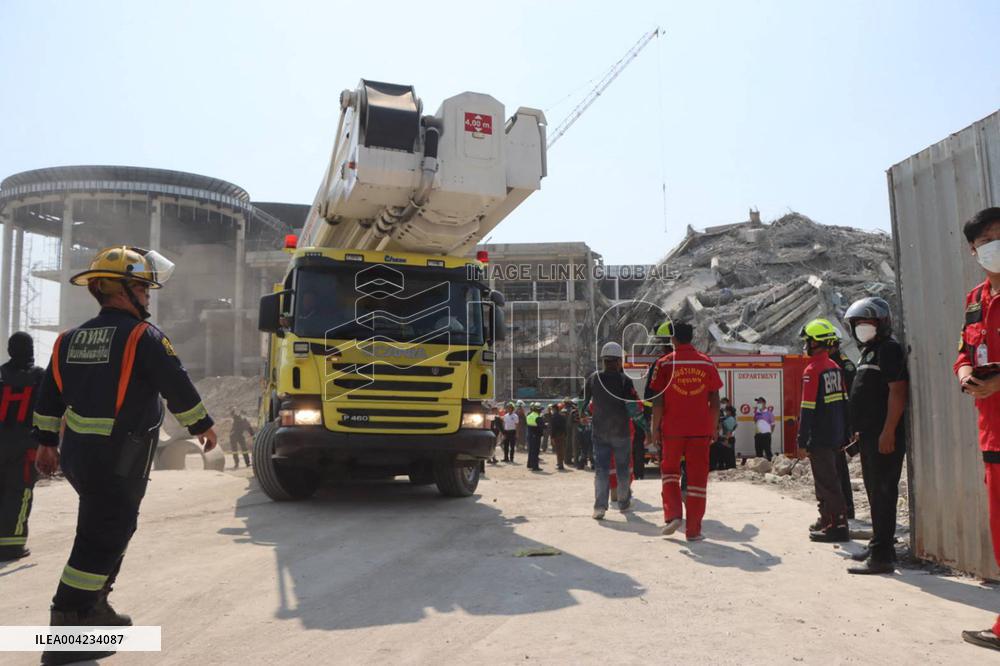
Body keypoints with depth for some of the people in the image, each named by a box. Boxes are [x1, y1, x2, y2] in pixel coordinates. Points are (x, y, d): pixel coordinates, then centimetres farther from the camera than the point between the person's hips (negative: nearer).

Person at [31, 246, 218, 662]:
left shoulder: (70, 339, 11)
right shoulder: (143, 335, -13)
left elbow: (49, 396, 16)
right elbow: (177, 387, -14)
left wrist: (47, 443, 22)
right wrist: (202, 425, -1)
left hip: (77, 454, 8)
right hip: (119, 460, -8)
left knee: (108, 529, 23)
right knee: (103, 539, -1)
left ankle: (93, 607, 32)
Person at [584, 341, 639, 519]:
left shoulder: (593, 378, -1)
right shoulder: (624, 380, -11)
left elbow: (585, 403, 9)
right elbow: (634, 405, -13)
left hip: (599, 431, 2)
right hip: (621, 431, -2)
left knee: (601, 468, 4)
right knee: (623, 469, 13)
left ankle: (600, 506, -8)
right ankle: (624, 503, 25)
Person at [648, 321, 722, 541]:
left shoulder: (665, 363, -3)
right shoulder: (707, 363, 2)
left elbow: (658, 400, -6)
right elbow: (714, 401, 4)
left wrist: (655, 427, 3)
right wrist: (713, 428, 13)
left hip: (672, 428, -1)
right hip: (700, 429, 1)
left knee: (670, 470, 18)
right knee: (697, 477, 6)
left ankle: (673, 515, 5)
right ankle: (693, 530, 9)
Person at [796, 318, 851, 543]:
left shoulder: (812, 370, -16)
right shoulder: (835, 367, 10)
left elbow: (808, 408, -18)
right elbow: (844, 401, 14)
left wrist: (802, 440, -14)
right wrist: (845, 434, 19)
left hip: (819, 437, -9)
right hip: (835, 435, 9)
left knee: (826, 481, -3)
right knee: (826, 479, 18)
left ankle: (839, 527, -1)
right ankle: (828, 522, 27)